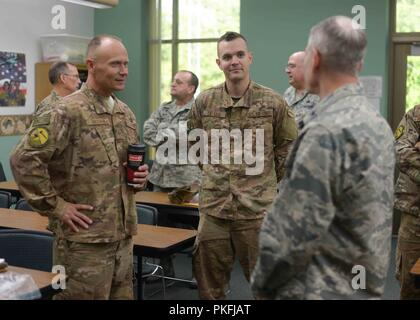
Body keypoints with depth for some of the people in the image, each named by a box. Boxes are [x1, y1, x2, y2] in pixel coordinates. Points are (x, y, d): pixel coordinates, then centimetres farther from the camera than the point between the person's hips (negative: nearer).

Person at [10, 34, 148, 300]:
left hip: (124, 234, 8)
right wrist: (56, 207, -16)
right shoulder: (68, 112, -14)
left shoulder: (126, 113, 11)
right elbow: (23, 159, -19)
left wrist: (140, 175, 2)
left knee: (122, 294, 16)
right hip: (87, 238, -7)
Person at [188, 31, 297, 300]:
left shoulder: (273, 102, -5)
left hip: (258, 209, -2)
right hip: (213, 209, 3)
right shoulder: (204, 102, 2)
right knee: (209, 283, 15)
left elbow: (288, 147, 6)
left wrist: (268, 181, 6)